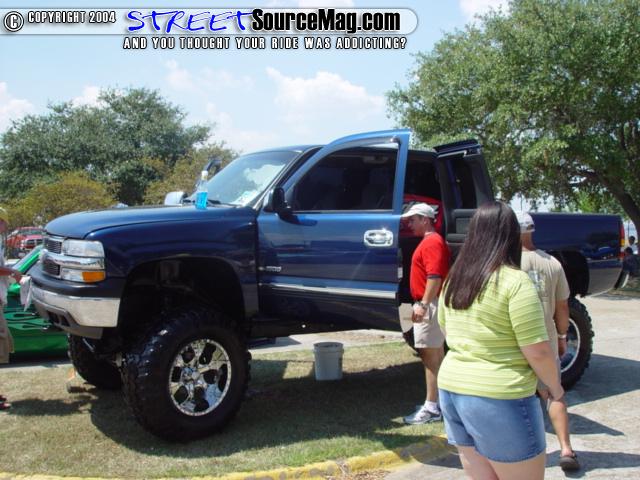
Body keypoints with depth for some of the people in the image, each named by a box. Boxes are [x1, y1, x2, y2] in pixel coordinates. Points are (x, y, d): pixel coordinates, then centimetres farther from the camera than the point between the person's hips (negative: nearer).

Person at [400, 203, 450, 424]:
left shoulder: (432, 242, -14)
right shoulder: (430, 241, 19)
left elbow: (435, 276, -25)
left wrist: (423, 304, -28)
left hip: (430, 305, -11)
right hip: (429, 305, 11)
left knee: (429, 354, -9)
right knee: (437, 354, 14)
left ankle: (432, 408, -7)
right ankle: (440, 400, 21)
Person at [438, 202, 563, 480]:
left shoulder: (454, 280, 6)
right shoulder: (514, 281, -15)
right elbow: (538, 352, -14)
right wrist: (555, 386, 2)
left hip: (451, 389, 7)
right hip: (499, 399, -7)